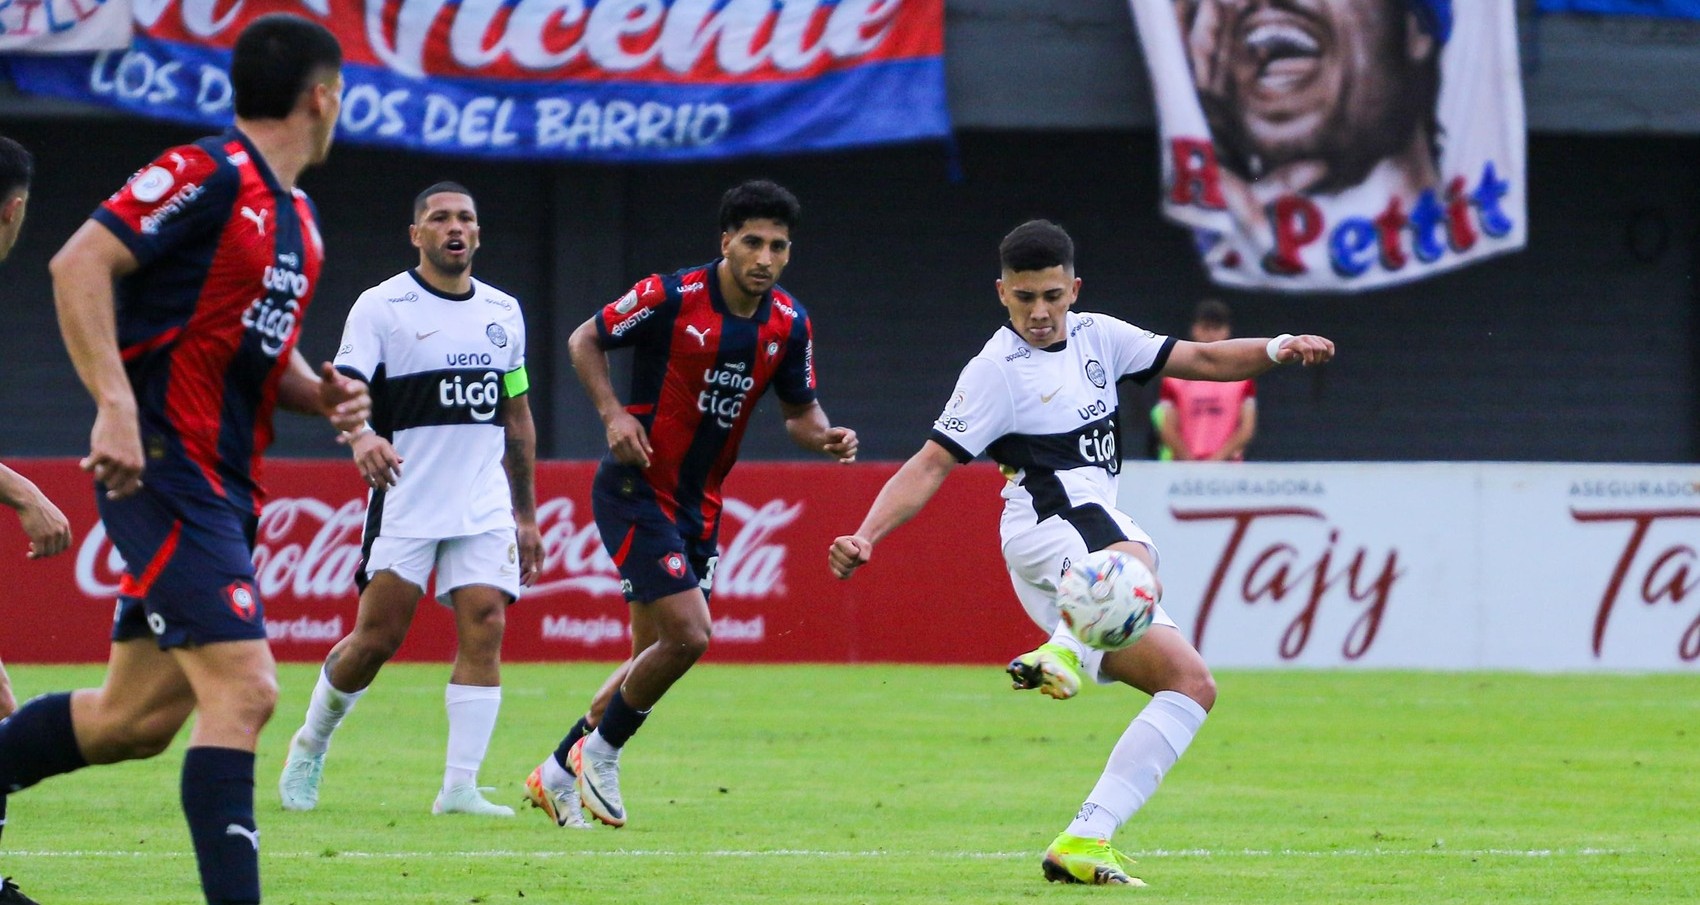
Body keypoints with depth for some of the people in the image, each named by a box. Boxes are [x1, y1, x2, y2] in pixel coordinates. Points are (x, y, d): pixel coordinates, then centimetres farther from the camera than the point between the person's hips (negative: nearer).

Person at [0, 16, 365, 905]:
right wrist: (117, 405, -25)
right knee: (243, 690, -17)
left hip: (223, 488, 10)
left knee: (136, 715, 11)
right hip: (166, 467, -10)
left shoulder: (296, 220, 17)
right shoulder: (208, 175, -11)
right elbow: (78, 264, -18)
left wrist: (321, 392, 8)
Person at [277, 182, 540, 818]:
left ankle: (460, 786, -12)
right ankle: (309, 747, 20)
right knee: (377, 639, -5)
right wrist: (360, 436, -36)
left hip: (485, 509, 4)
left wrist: (525, 514, 20)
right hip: (403, 503, -4)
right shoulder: (382, 306, -2)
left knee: (484, 630, -11)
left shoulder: (503, 311, 14)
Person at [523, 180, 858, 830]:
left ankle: (558, 774, 26)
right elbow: (585, 341, -3)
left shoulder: (789, 324, 0)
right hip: (636, 489, -7)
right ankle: (601, 752, 5)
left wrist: (824, 436, -11)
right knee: (688, 635, -17)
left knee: (655, 654, 11)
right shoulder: (671, 298, -15)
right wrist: (613, 413, -18)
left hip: (698, 505, 7)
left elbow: (799, 412, 12)